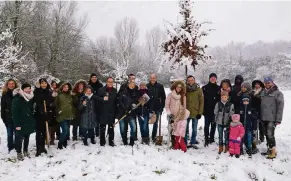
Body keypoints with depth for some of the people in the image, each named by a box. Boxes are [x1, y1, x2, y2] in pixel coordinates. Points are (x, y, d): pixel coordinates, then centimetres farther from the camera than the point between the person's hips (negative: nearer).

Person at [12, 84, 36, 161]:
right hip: (21, 123, -6)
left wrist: (33, 121, 10)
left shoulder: (31, 98, 7)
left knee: (27, 137, 15)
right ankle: (19, 153, 14)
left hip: (29, 122, 6)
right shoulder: (17, 99, -13)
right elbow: (15, 112, -15)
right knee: (19, 138, 0)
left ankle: (26, 151, 30)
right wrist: (17, 124, -19)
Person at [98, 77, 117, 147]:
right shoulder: (101, 90, -1)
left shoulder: (115, 91, 8)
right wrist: (103, 99, -21)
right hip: (103, 112, -2)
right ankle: (102, 142, 14)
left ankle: (111, 141, 19)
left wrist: (116, 111, 5)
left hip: (112, 112, 3)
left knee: (111, 127, 9)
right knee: (102, 127, 3)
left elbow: (116, 101, 10)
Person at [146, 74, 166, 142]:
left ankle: (154, 137, 20)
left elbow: (163, 97, 2)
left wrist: (161, 107, -3)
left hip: (157, 108, 0)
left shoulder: (160, 86, 0)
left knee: (155, 123, 9)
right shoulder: (146, 86, 1)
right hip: (148, 108, 0)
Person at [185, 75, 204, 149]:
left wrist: (200, 112, -7)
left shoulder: (199, 90, -2)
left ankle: (193, 142, 24)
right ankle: (185, 143, 18)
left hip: (195, 113, 0)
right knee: (185, 129, 8)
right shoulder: (185, 89, -1)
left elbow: (201, 102, -2)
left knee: (194, 129, 11)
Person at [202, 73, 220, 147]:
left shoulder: (218, 88, 5)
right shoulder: (205, 88, 0)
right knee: (207, 125, -2)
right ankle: (206, 140, 3)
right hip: (207, 110, -2)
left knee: (213, 125, 11)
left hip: (215, 110, 2)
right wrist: (202, 109, -8)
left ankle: (211, 138, 23)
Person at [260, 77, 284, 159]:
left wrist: (278, 119, -14)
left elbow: (280, 107, -9)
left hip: (272, 118, -6)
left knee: (270, 135, -10)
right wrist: (260, 117, 11)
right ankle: (269, 149, 24)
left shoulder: (278, 93, -5)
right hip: (264, 118, 6)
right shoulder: (263, 93, 12)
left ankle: (273, 151, 0)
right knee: (267, 135, 12)